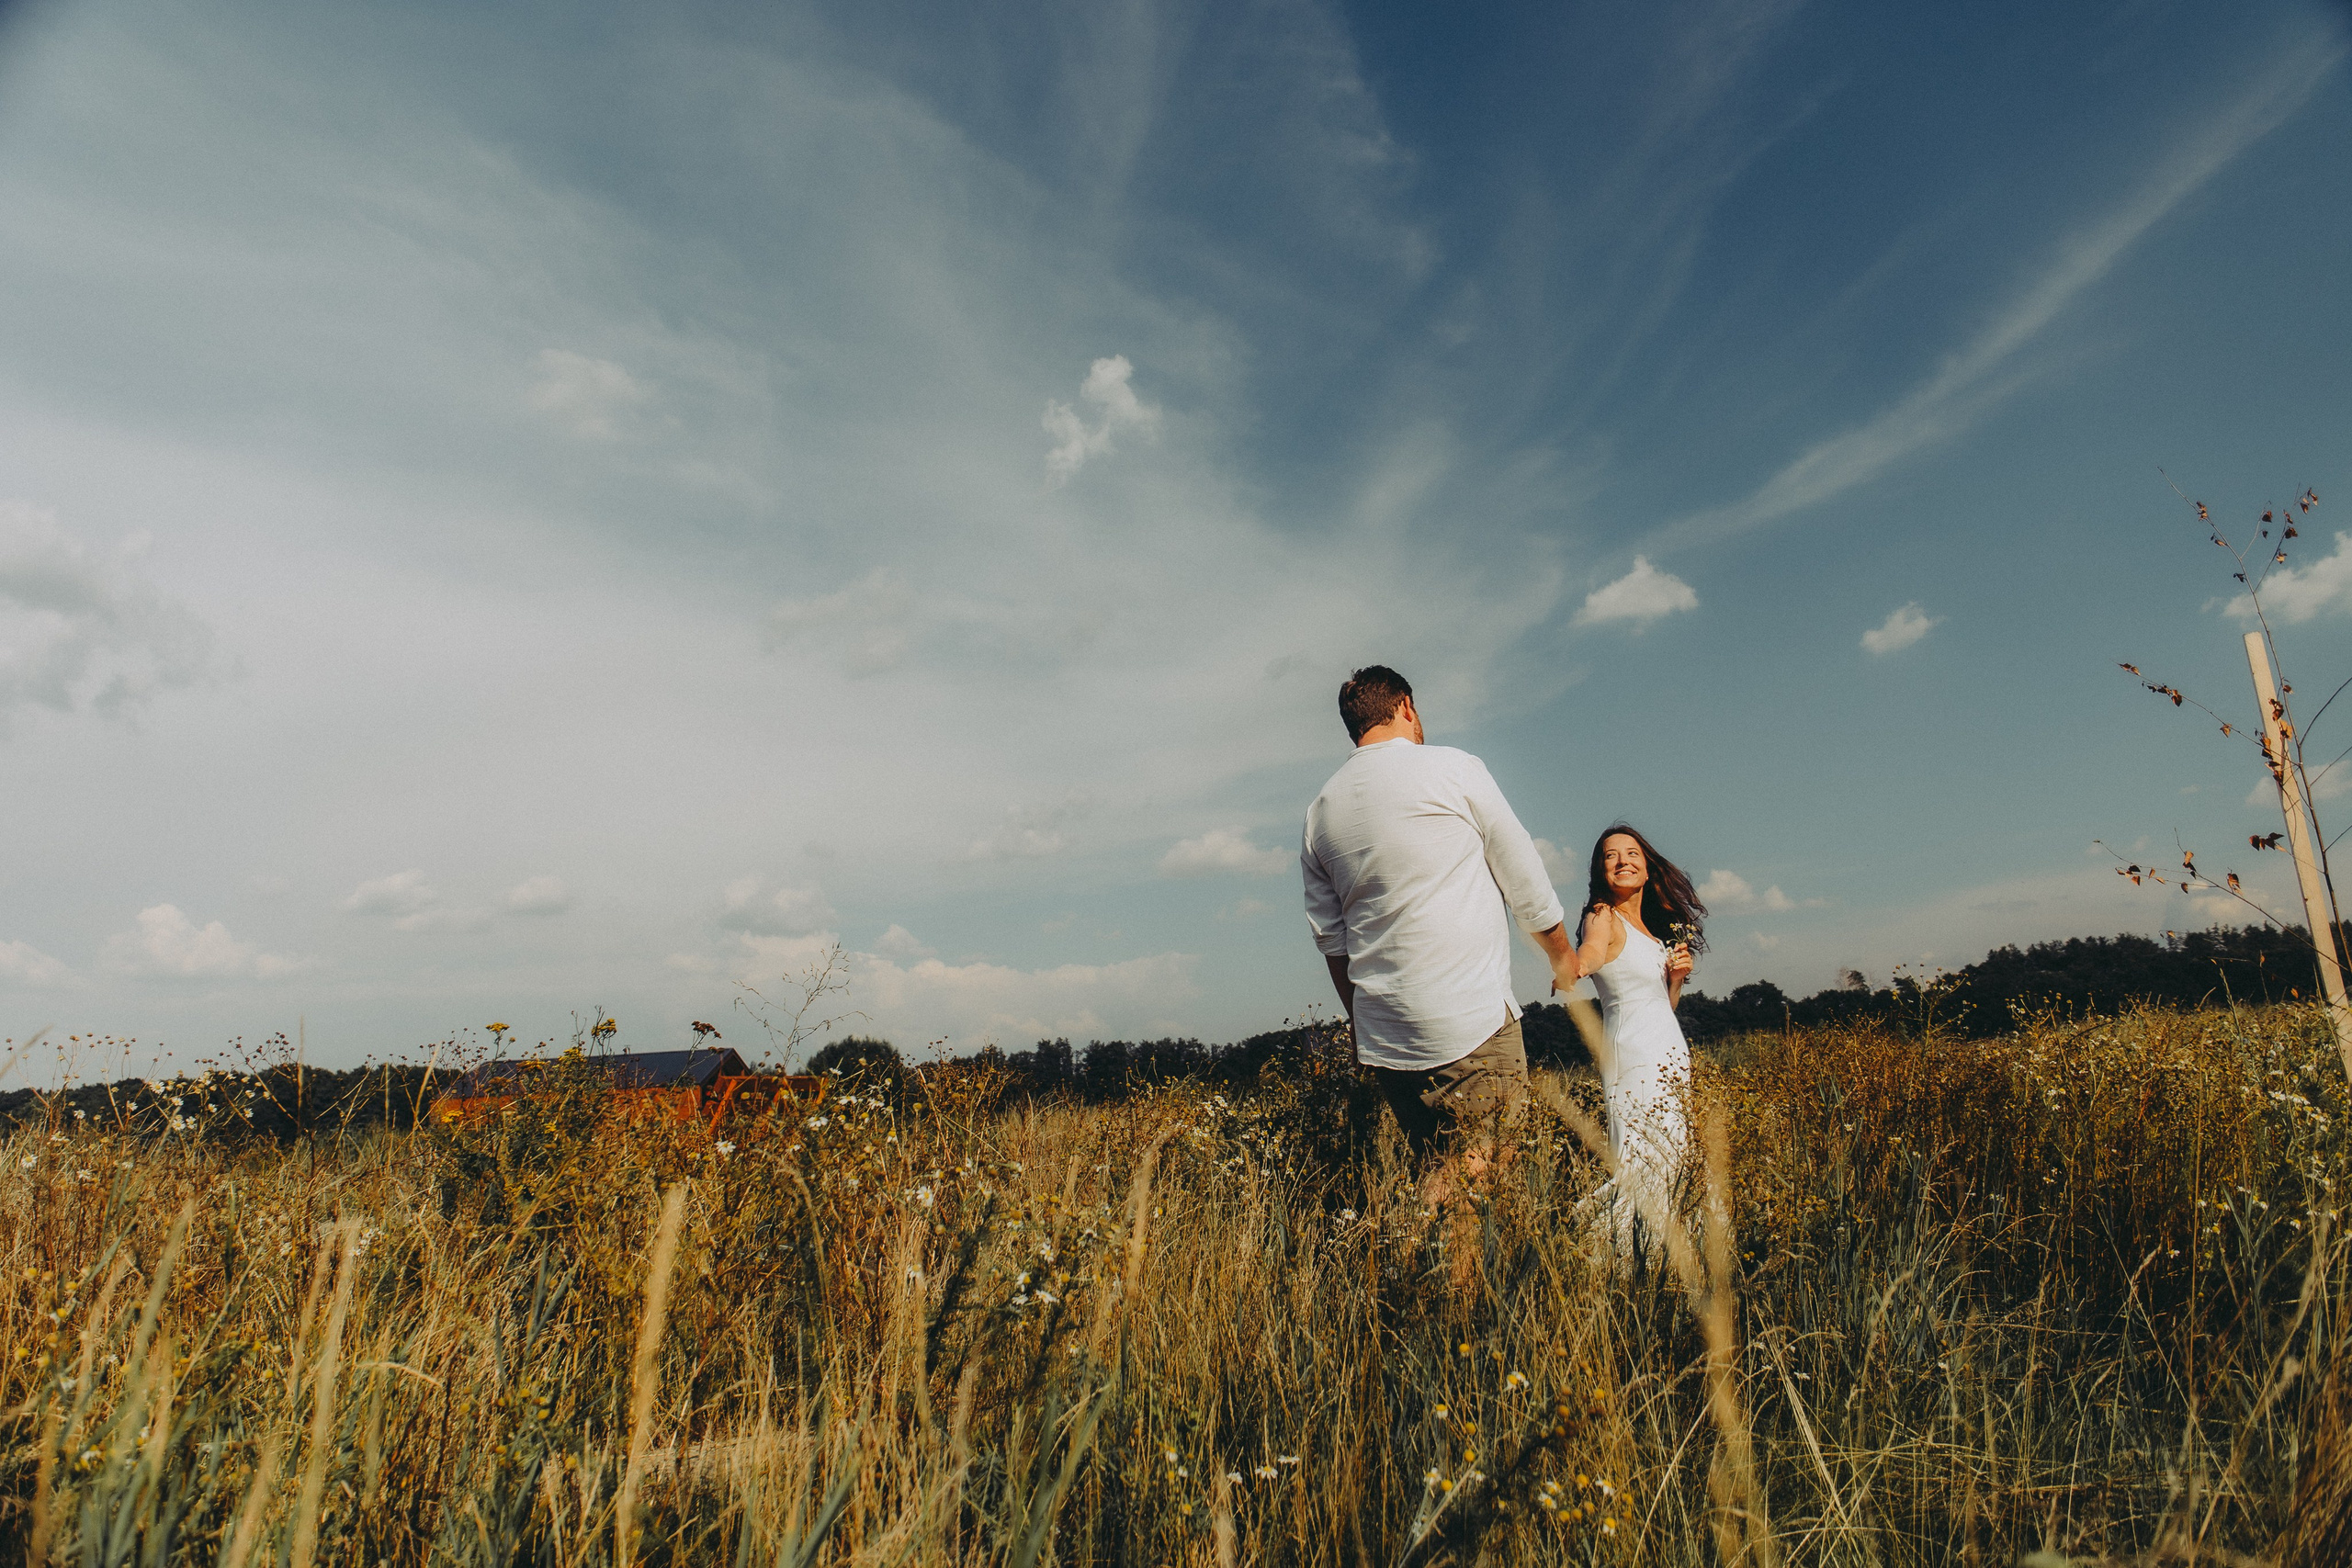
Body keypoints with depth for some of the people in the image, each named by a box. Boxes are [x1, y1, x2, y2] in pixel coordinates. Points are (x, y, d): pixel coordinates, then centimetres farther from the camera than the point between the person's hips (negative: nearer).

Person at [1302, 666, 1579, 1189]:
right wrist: (1561, 954, 21)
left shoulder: (1319, 814, 12)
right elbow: (1523, 876, 5)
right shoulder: (1454, 768, -2)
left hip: (1383, 1041, 6)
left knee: (1440, 1181, 14)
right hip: (1473, 1026, -6)